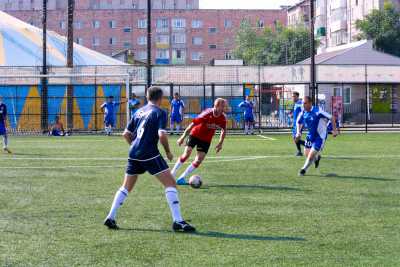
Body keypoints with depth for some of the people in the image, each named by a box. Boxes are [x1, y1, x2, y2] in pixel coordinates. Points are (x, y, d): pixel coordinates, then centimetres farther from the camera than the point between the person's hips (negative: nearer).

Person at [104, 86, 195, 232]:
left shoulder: (139, 112, 16)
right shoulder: (160, 112, -3)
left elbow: (126, 134, 18)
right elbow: (162, 135, -16)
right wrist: (168, 152, -2)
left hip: (134, 154, 7)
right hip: (150, 154, -7)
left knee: (126, 187, 20)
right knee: (170, 183, -4)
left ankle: (110, 218, 16)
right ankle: (178, 221, -12)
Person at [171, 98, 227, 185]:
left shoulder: (223, 118, -14)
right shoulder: (207, 114, -28)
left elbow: (223, 130, 6)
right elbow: (193, 124, -23)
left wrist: (220, 143, 2)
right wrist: (183, 137, -20)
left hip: (206, 140, 4)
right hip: (195, 134, -4)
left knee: (199, 160, -7)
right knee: (187, 154, -14)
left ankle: (182, 178, 3)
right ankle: (173, 173, 4)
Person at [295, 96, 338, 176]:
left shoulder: (317, 112, -27)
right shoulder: (303, 113, -9)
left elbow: (332, 117, -20)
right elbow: (298, 122, 12)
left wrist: (334, 130, -20)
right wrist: (298, 132, -3)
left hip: (320, 136, -6)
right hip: (311, 135, 6)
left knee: (311, 155, -8)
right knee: (307, 153, 7)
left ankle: (304, 169, 15)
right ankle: (317, 157, 41)